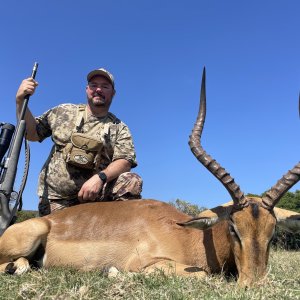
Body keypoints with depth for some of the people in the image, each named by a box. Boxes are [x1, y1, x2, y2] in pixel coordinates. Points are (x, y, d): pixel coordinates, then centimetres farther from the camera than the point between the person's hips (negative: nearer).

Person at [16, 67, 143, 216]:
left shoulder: (119, 128, 4)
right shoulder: (63, 112, 10)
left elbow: (125, 161, -8)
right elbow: (32, 133, 13)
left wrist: (100, 177, -27)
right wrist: (20, 102, -1)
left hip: (95, 193, 0)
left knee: (132, 182, -23)